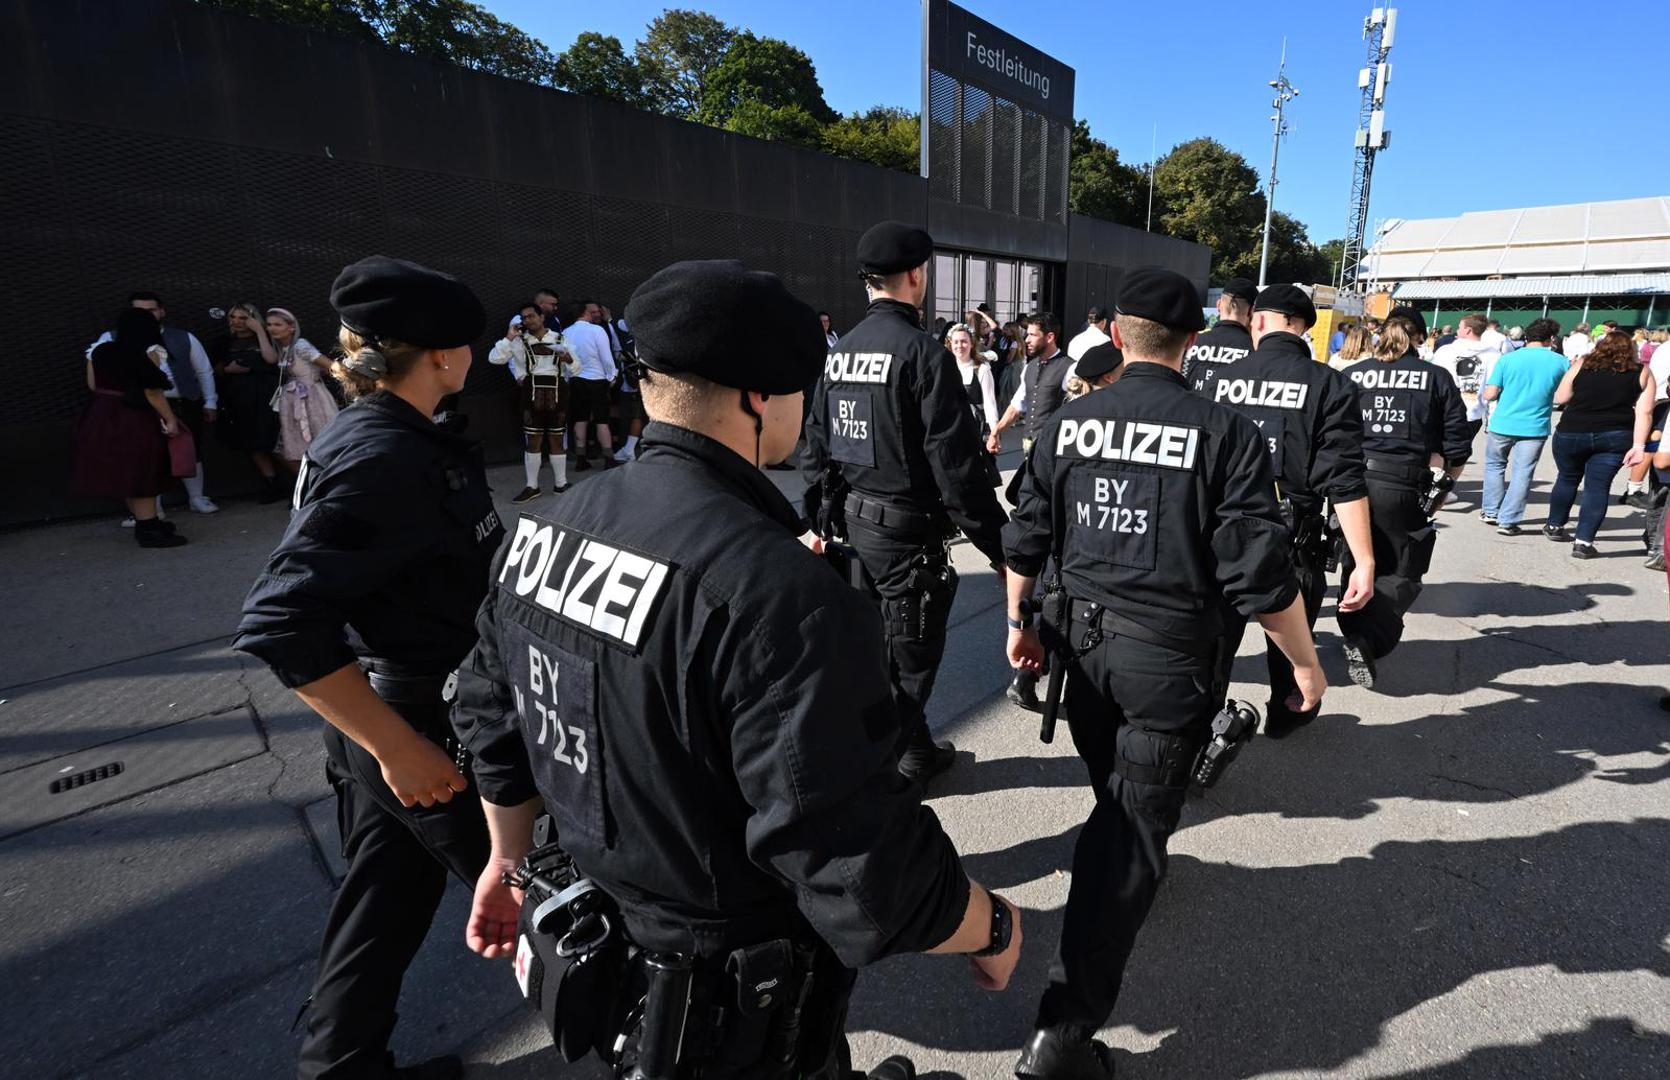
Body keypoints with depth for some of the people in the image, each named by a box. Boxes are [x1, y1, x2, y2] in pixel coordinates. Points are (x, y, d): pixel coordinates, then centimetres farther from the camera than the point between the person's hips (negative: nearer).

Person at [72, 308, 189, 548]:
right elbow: (152, 392, -15)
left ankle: (145, 523, 24)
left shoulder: (100, 350, 7)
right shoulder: (149, 353, -11)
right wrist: (170, 420, -11)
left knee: (126, 474, 14)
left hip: (102, 417, 7)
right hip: (136, 419, -7)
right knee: (141, 475, -2)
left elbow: (93, 385, 13)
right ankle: (149, 530, 0)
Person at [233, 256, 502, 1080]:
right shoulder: (383, 458, -26)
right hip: (427, 726, -8)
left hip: (385, 712, 9)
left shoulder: (368, 437, 4)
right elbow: (281, 624, -31)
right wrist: (397, 746, -27)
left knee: (388, 894, 23)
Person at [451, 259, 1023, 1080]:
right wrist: (994, 926, -11)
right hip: (733, 1008, -7)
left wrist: (510, 860, 21)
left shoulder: (543, 530, -8)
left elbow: (492, 716, 4)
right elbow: (869, 883, -31)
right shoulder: (778, 593, -35)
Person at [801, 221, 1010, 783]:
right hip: (907, 527, -7)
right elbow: (955, 461, -19)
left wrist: (822, 517, 19)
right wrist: (996, 541, -12)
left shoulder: (840, 351, 6)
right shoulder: (923, 352, -16)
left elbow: (816, 446, 10)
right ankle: (908, 754, 24)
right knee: (910, 648, 8)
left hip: (852, 520, 8)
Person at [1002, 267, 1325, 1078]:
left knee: (1115, 801, 28)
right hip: (1171, 654, -4)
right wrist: (1305, 662, 3)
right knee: (1133, 831, 3)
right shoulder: (1225, 434, -13)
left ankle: (1130, 858, 58)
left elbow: (1026, 541, 4)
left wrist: (1020, 622, 19)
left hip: (1086, 642, 4)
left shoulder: (1066, 425, -2)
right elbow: (1260, 574, -12)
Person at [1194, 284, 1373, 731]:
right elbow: (1344, 483, -16)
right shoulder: (1330, 386, -11)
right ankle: (1284, 714, 43)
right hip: (1292, 542, -1)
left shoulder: (1219, 379, -4)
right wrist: (1364, 562, -14)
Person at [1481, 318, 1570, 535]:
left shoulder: (1507, 359, -6)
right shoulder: (1561, 362, -3)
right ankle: (1508, 522, 5)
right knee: (1522, 474, 5)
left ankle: (1491, 512, 23)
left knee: (1495, 465, 20)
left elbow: (1489, 395, -8)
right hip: (1535, 426, 0)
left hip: (1502, 423, 0)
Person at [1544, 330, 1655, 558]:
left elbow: (1560, 398, 7)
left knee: (1567, 478, 19)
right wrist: (1638, 446, -2)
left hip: (1571, 433, 0)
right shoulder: (1642, 372, 6)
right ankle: (1583, 541, -4)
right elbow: (1644, 413, -1)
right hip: (1615, 437, 0)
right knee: (1598, 487, 3)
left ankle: (1555, 526, 32)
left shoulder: (1582, 365, 4)